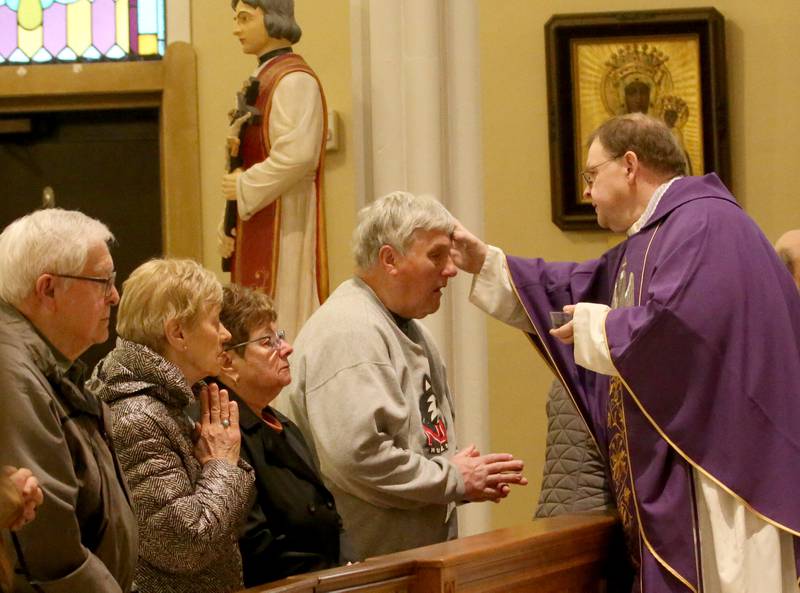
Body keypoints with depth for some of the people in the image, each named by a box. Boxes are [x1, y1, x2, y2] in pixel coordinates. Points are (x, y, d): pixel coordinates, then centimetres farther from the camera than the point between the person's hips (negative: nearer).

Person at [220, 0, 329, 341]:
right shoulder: (262, 79, 18)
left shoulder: (294, 80, -12)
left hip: (282, 221, -10)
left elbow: (298, 155, -22)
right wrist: (235, 149, 4)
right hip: (256, 223, 10)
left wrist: (244, 187, -14)